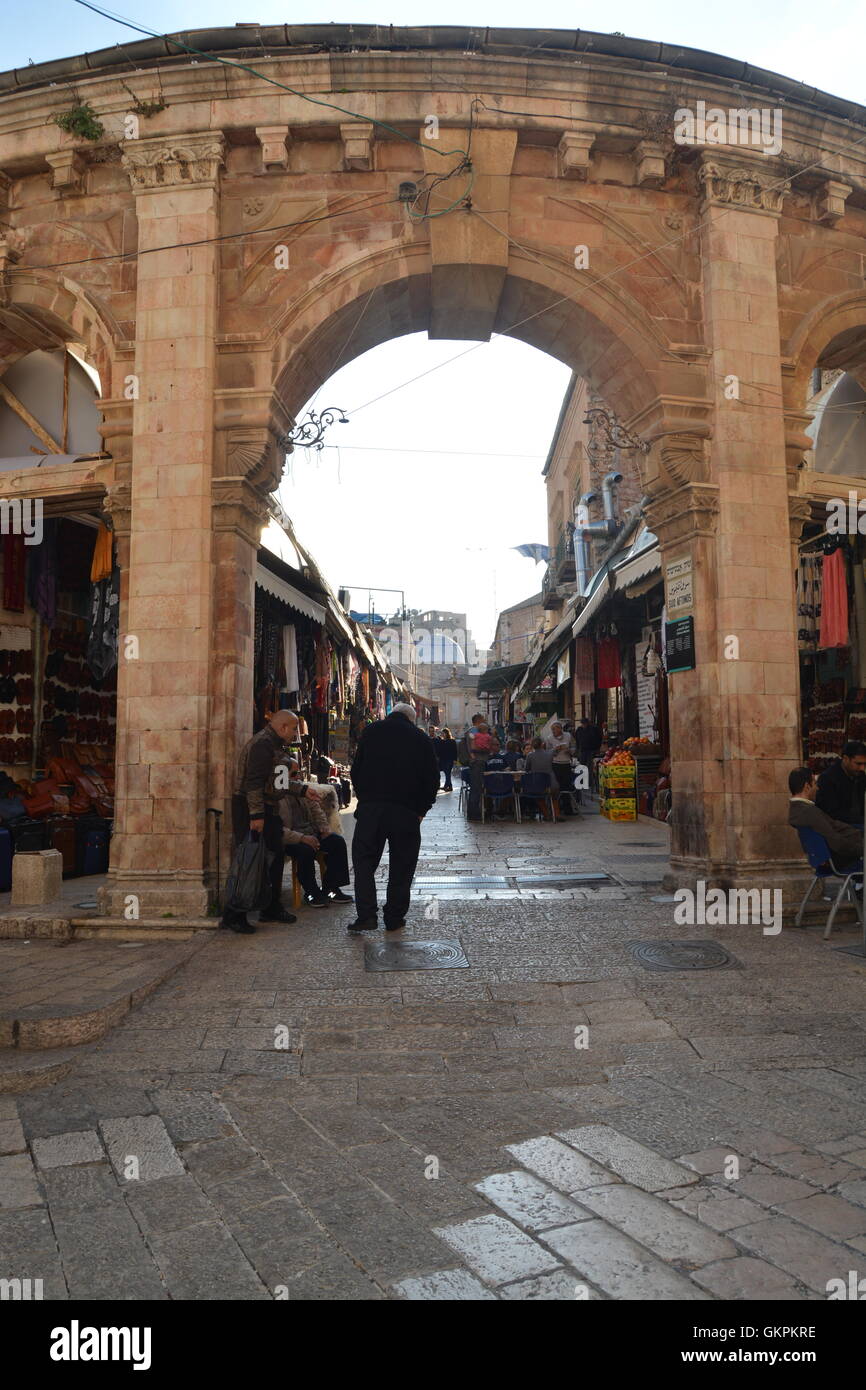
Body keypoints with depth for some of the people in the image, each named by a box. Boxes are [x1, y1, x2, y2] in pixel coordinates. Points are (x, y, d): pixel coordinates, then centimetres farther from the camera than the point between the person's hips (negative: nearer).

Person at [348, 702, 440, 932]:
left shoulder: (371, 732, 8)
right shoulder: (421, 738, 6)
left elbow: (356, 771, 8)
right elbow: (432, 778, 5)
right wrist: (421, 811, 11)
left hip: (370, 808, 0)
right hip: (406, 812, 0)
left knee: (364, 861, 7)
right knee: (401, 866, 10)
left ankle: (366, 914, -3)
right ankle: (394, 918, 14)